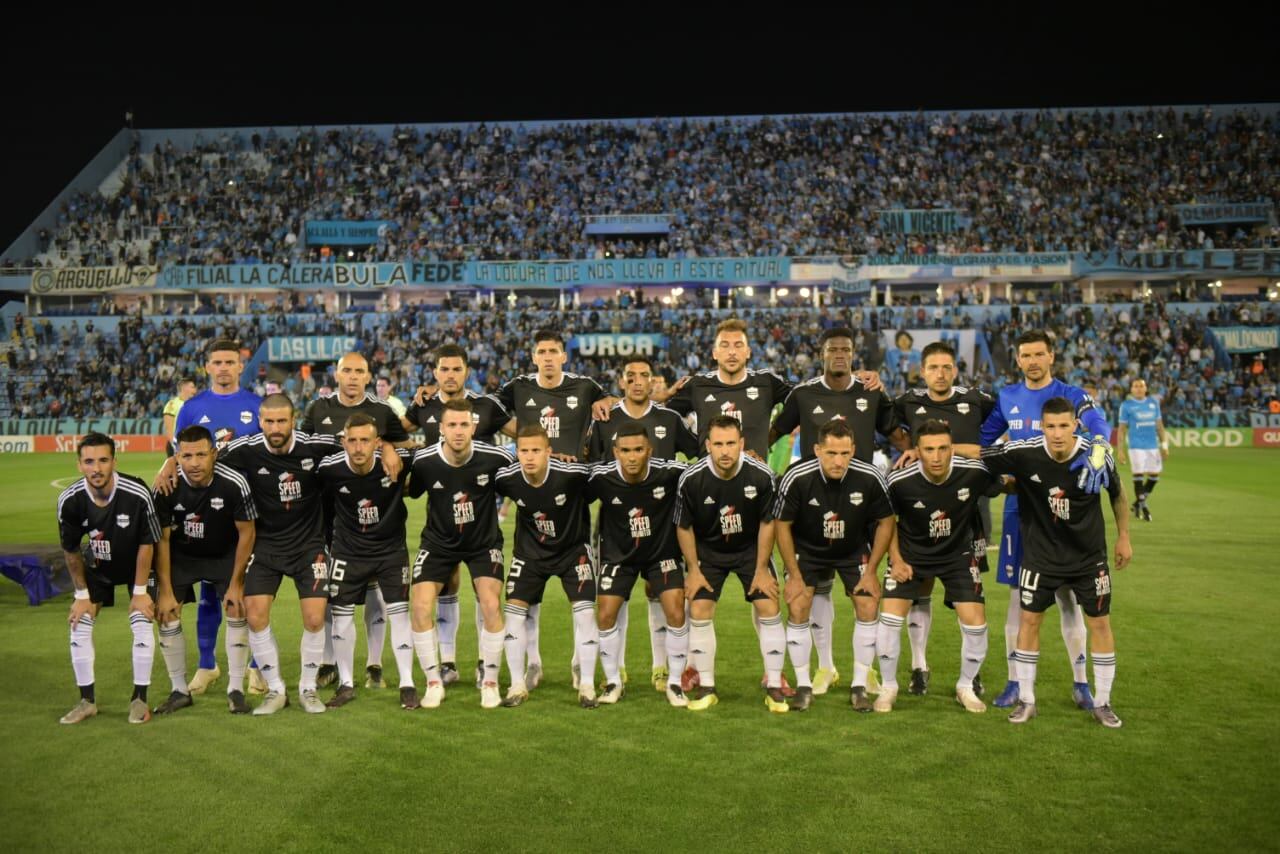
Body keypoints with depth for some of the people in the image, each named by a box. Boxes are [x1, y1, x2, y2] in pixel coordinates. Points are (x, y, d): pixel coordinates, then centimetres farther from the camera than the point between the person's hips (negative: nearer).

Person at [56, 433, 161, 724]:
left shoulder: (138, 494, -32)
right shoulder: (69, 500, -24)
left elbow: (146, 544, -19)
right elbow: (70, 550, -8)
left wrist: (140, 591, -14)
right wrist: (82, 594, -3)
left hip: (137, 563, -3)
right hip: (98, 566, 3)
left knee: (142, 623, -13)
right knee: (79, 624, -4)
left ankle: (140, 699, 2)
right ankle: (87, 701, 11)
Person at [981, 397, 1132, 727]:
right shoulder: (1024, 453, -21)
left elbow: (1117, 491, 3)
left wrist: (1123, 536, 9)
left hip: (1089, 555, 1)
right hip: (1041, 553, 0)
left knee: (1100, 623, 5)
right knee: (1029, 619, 2)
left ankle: (1102, 702, 21)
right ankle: (1026, 700, 16)